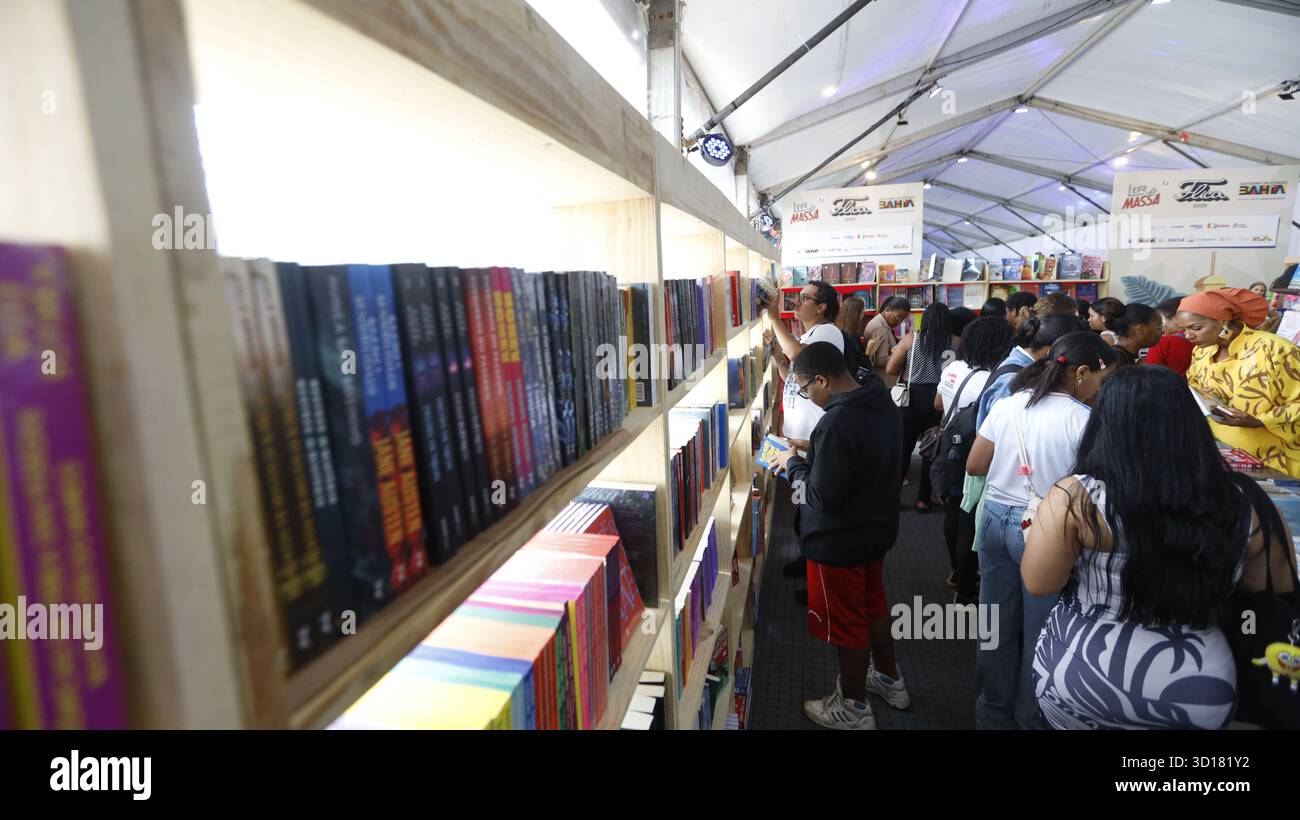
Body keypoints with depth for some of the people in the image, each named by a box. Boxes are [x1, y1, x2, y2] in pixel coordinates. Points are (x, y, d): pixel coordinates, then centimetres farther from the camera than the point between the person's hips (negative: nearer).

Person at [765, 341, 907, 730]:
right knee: (873, 604, 27)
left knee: (845, 622, 10)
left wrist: (794, 464, -13)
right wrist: (813, 456, 6)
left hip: (839, 541, -9)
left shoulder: (836, 423, -32)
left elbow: (822, 497, -28)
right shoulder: (883, 404, -2)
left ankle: (853, 708, 30)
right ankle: (889, 679, 47)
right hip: (875, 527, 9)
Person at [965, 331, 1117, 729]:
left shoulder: (1006, 405, -2)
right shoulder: (1083, 419, -15)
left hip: (996, 518, 5)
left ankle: (992, 709, 36)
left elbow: (974, 465, 2)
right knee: (1039, 630, 14)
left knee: (997, 621, 18)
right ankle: (1031, 716, 32)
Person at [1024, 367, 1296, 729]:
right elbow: (1280, 585, 6)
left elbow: (1037, 584, -13)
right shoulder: (1244, 503, -11)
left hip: (1080, 676, -2)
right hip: (1196, 695, 3)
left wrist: (1049, 528, 1)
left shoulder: (1077, 498, -21)